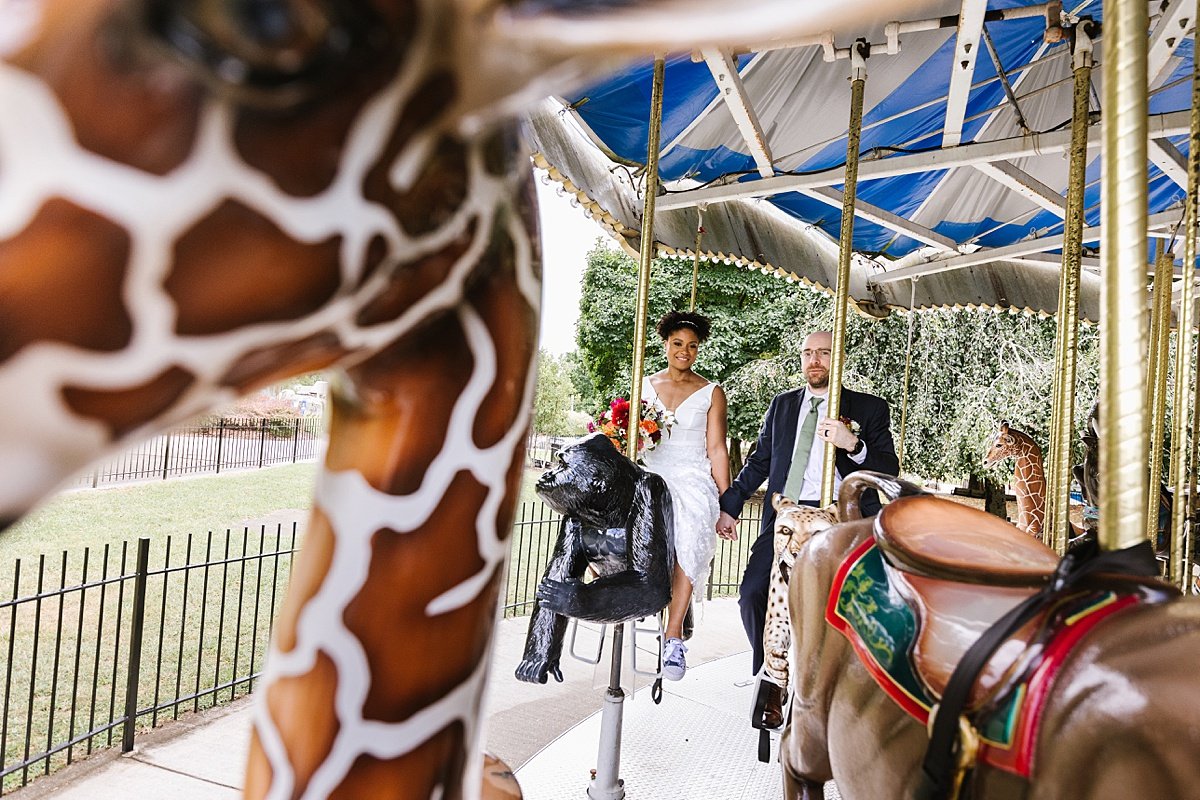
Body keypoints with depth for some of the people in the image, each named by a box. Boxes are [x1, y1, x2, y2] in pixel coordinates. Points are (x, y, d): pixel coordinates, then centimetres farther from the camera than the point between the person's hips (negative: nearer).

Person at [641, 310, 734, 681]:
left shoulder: (711, 393, 7)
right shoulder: (644, 386, 13)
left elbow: (717, 449, 4)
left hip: (693, 483, -2)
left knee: (688, 542, -26)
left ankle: (673, 637, -19)